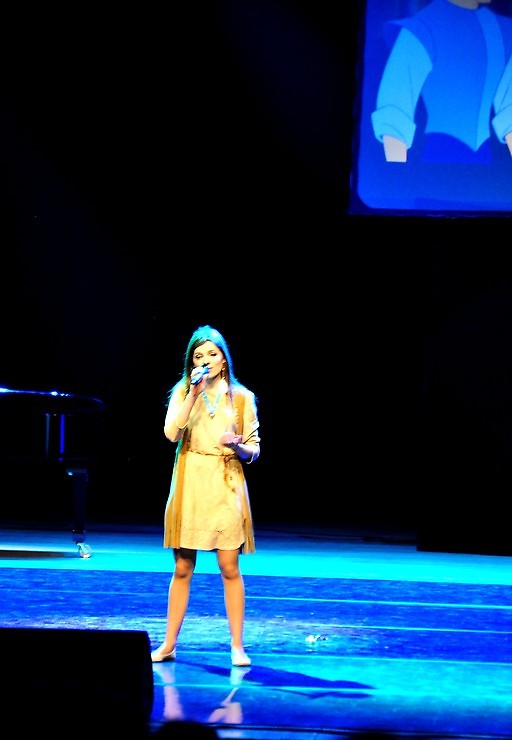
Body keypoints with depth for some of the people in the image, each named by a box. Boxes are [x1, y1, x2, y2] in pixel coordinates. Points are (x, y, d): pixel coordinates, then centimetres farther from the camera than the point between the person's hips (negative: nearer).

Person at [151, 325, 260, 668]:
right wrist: (194, 393, -16)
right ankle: (169, 644, 11)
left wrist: (237, 446, -16)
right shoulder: (182, 392, 6)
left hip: (226, 488, -1)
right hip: (190, 487, 1)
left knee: (229, 566, -5)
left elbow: (253, 451, 6)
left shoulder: (241, 397, 5)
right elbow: (172, 432, -11)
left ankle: (238, 646, 1)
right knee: (182, 568, 4)